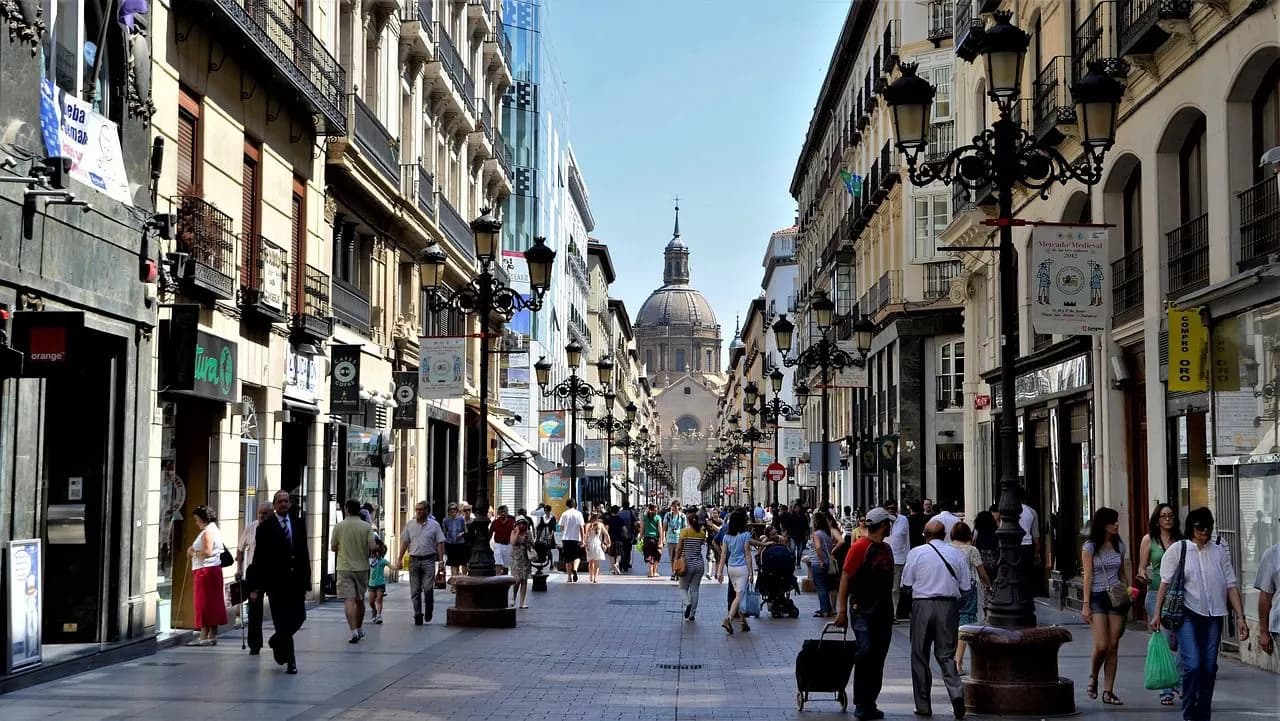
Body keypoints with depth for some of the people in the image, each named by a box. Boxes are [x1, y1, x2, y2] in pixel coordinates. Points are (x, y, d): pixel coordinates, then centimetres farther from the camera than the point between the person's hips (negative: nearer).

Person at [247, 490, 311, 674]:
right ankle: (290, 661, 7)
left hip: (296, 580, 4)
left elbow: (304, 553, 11)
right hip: (276, 582, -4)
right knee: (282, 621, -1)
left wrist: (306, 580, 7)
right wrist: (255, 587, -7)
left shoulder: (299, 524, 10)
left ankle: (277, 641, 32)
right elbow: (259, 558, -3)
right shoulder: (265, 528, -2)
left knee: (299, 617, 4)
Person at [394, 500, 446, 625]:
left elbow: (440, 543, 2)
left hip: (429, 560, -2)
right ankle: (418, 615, 10)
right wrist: (399, 559, 7)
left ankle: (429, 609, 16)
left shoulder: (434, 525, 2)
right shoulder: (409, 524, 8)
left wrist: (440, 560, -5)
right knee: (415, 590, 3)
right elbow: (404, 542, 11)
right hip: (414, 560, 2)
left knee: (428, 588, -8)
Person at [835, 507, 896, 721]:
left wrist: (890, 609, 18)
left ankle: (870, 704, 16)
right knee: (865, 653, -12)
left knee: (878, 658, 8)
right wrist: (842, 611, -13)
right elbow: (845, 578, -11)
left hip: (884, 612, 8)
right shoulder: (860, 547, -10)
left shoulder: (886, 548, 14)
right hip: (863, 612, -8)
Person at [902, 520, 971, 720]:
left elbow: (906, 582, -1)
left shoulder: (916, 553, -2)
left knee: (920, 656, 9)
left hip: (922, 605, -2)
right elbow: (966, 587, 4)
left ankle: (923, 705, 11)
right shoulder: (956, 554, 4)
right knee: (946, 654, 8)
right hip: (949, 606, 2)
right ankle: (956, 693, -15)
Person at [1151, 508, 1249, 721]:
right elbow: (1165, 583, 0)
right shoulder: (1177, 549, 1)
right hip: (1187, 615, -3)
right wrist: (1157, 613, -4)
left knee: (1209, 668, 5)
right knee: (1192, 665, -14)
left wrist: (1240, 617, -1)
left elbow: (1231, 585, 6)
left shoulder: (1220, 551, 8)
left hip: (1213, 617, 3)